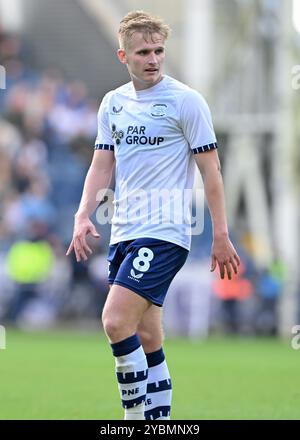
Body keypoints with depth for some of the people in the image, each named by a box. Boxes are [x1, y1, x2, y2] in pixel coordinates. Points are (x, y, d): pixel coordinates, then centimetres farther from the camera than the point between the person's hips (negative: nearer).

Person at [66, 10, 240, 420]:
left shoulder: (186, 100, -5)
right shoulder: (113, 103, 12)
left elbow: (210, 169, -4)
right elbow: (102, 164, 15)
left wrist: (221, 236, -6)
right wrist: (83, 216, 0)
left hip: (164, 233, -6)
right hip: (123, 233, 7)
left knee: (116, 321, -20)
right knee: (145, 338, 7)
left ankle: (137, 414, -13)